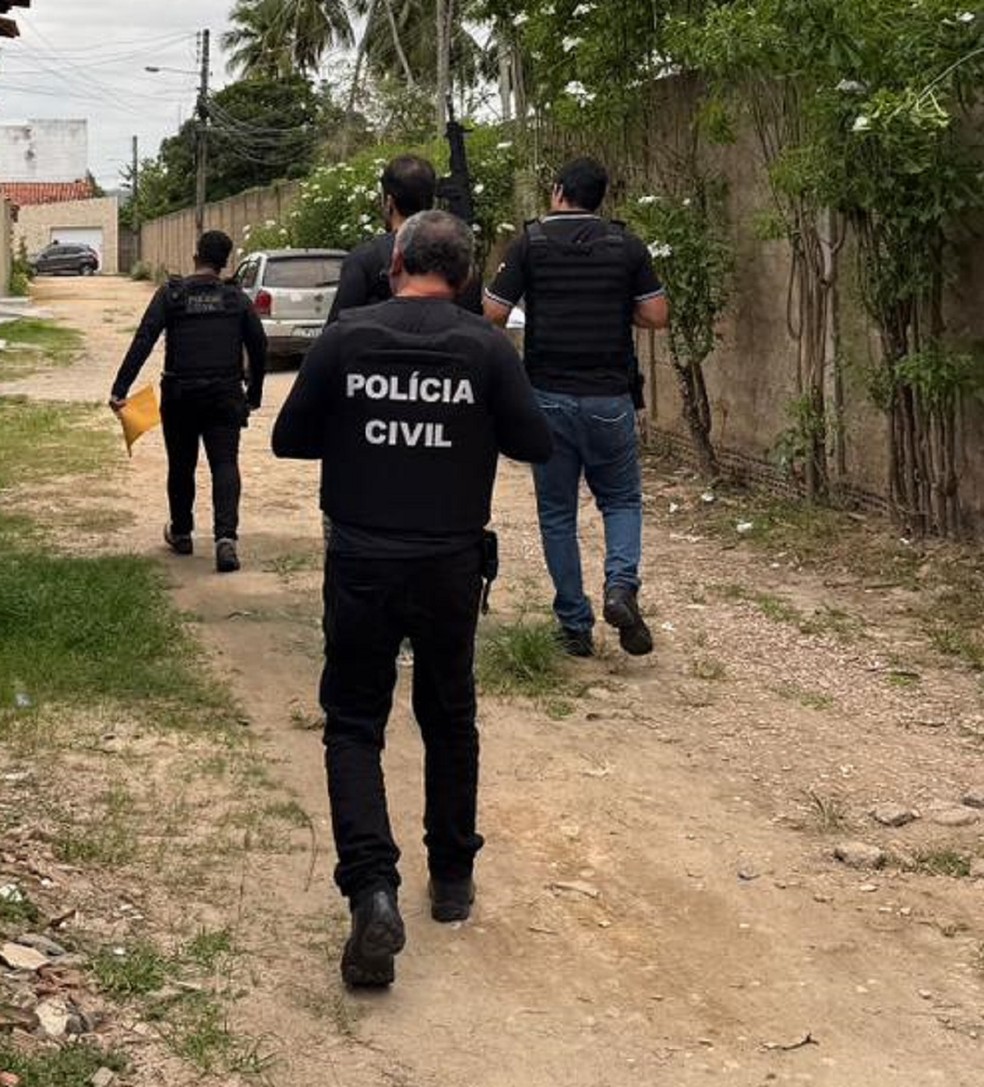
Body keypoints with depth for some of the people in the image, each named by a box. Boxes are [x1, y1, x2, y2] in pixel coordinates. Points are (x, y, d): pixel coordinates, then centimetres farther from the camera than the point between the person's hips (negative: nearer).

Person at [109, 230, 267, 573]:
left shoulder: (171, 294, -3)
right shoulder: (237, 299, 3)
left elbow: (143, 342, -11)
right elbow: (259, 348, 6)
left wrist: (120, 389, -13)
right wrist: (254, 393, 19)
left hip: (180, 395, 0)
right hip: (225, 395, 0)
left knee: (181, 466, 15)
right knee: (225, 464, -2)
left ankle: (181, 533, 29)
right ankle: (225, 536, -20)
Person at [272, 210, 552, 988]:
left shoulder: (346, 339, -6)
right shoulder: (486, 347, -6)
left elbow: (289, 440, -1)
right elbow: (536, 444, -3)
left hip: (360, 564, -1)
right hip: (450, 566, 1)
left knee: (354, 725, 6)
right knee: (450, 719, 19)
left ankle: (373, 889, -12)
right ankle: (453, 878, 29)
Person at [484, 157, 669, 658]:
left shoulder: (529, 243, -2)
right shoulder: (625, 244, 2)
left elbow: (492, 316, -6)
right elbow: (656, 316, 1)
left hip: (549, 395, -1)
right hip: (609, 396, 1)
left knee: (557, 512, 9)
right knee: (621, 499, 16)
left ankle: (575, 625, 10)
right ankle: (621, 586, -9)